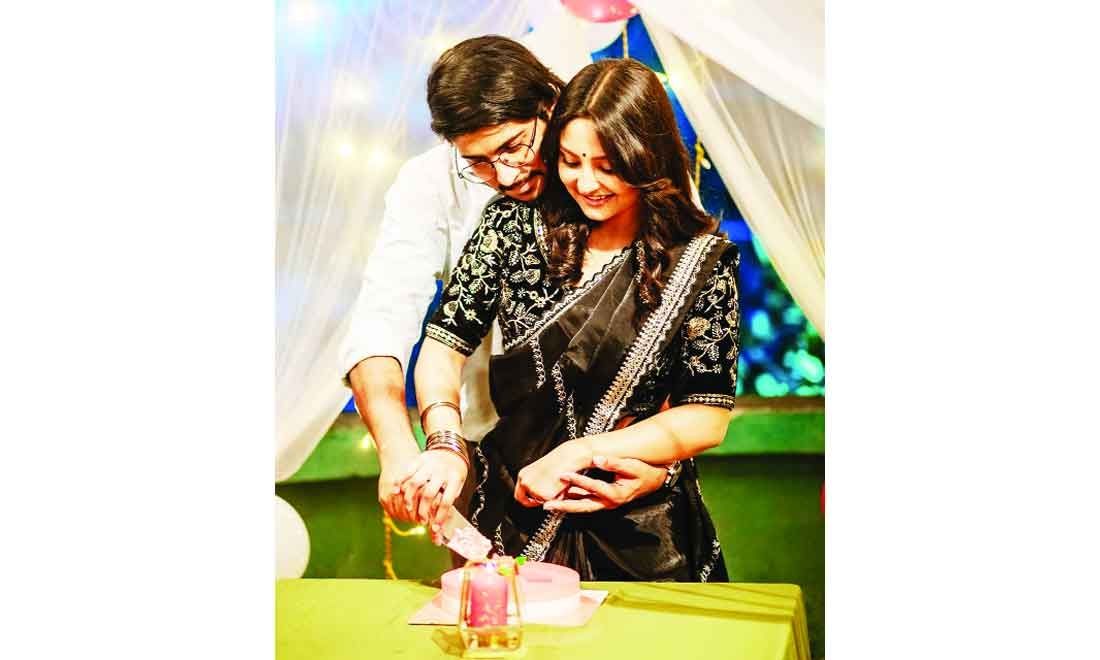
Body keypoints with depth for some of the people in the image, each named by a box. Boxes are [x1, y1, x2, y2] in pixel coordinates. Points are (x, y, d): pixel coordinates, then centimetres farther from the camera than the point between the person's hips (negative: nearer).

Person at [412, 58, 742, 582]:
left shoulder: (702, 259, -5)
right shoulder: (517, 223, -2)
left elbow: (707, 419, -5)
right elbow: (443, 346, -2)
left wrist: (580, 452, -13)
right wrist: (445, 444, -20)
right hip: (514, 518, 1)